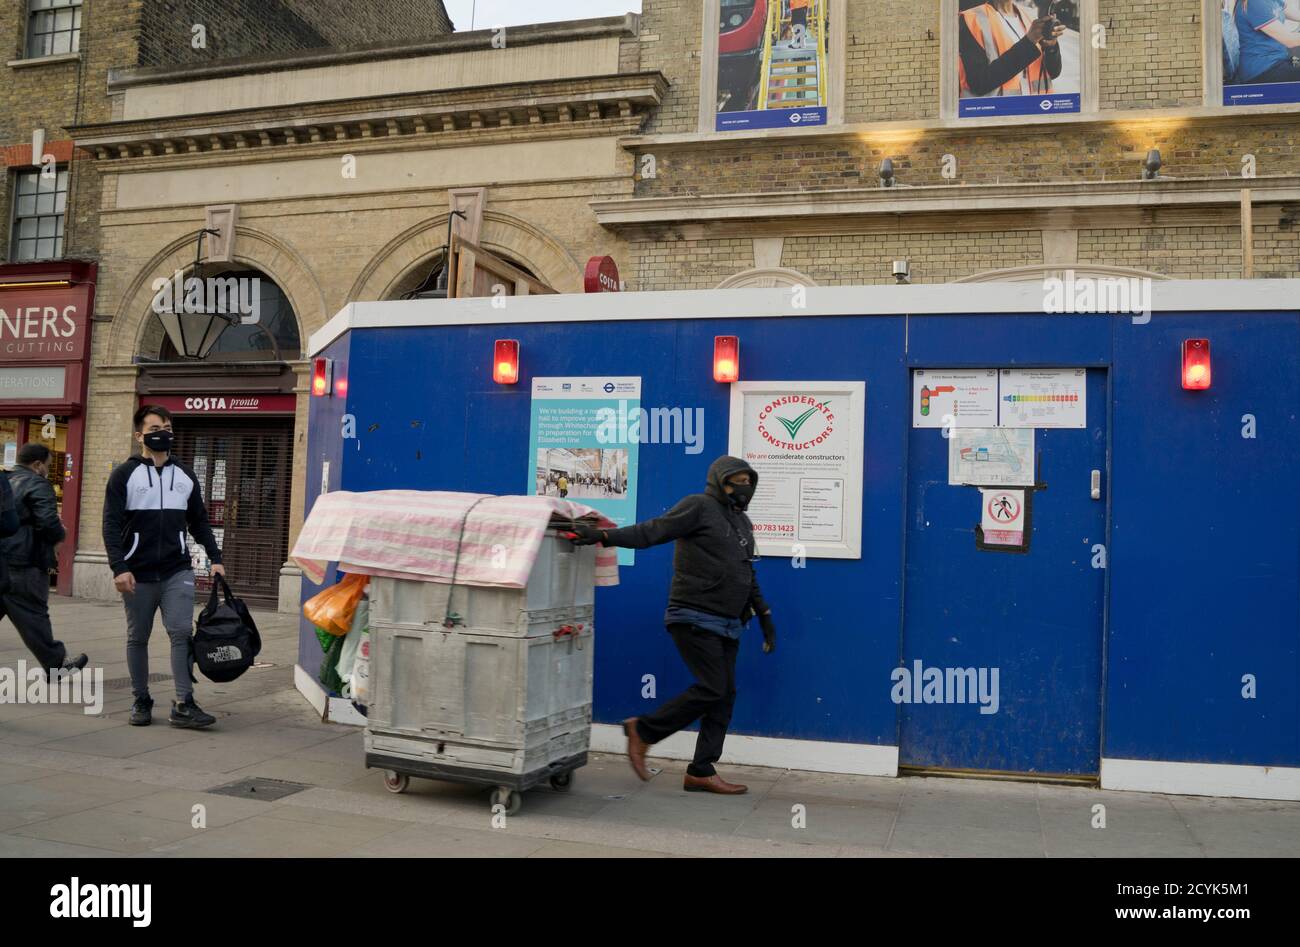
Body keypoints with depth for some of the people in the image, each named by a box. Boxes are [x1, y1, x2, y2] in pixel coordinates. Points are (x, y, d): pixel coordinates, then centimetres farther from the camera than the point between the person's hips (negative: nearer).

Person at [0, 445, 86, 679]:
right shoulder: (37, 485, -10)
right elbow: (48, 522, -20)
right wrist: (61, 534, -1)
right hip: (22, 565, -8)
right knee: (33, 618, 2)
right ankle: (57, 664, 14)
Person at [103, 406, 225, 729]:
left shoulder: (185, 475, 11)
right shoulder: (124, 475, 0)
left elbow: (199, 522, 15)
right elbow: (112, 525, -5)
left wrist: (215, 558, 5)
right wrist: (119, 567, -16)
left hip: (178, 571, 2)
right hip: (138, 574, -1)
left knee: (181, 633, -9)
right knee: (138, 638, 9)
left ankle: (184, 705, -7)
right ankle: (141, 701, 21)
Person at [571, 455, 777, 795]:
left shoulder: (741, 522, 19)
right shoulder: (698, 507, -7)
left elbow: (748, 576, 26)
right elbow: (653, 531, -17)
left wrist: (765, 617, 23)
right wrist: (604, 536, -29)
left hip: (727, 625, 9)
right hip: (696, 618, -8)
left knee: (725, 694, 5)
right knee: (712, 688, -14)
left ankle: (701, 772, 11)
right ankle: (643, 730, 2)